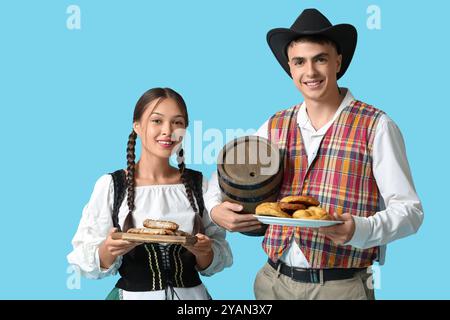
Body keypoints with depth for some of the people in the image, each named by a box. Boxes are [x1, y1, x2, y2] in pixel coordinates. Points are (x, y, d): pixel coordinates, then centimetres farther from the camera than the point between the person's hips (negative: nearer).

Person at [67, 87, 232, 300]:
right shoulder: (110, 185, -12)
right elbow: (86, 264, -10)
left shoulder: (199, 184, -4)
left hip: (192, 294, 2)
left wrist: (204, 253, -18)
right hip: (133, 294, -2)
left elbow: (220, 257, 1)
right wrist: (108, 250, -28)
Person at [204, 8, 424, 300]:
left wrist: (360, 231, -25)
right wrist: (216, 209, -3)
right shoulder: (275, 127, 6)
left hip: (341, 286, -4)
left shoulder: (376, 126, -6)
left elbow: (409, 210, -7)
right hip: (273, 283, 4)